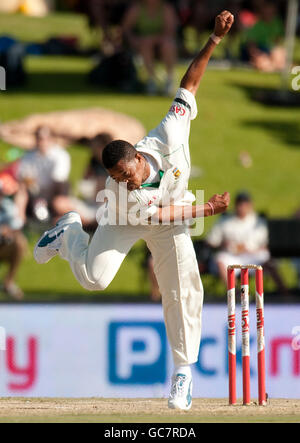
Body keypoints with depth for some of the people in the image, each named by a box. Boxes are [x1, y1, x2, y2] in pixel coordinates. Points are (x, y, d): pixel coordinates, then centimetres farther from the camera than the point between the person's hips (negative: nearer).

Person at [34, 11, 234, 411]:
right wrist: (209, 209, -25)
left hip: (172, 221, 2)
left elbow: (188, 87, -26)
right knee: (94, 277, -15)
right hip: (128, 220, -2)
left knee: (182, 288, -10)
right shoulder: (119, 192, -38)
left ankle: (184, 369, 1)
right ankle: (70, 234, 19)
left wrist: (214, 40, -32)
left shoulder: (169, 138, -36)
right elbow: (159, 213, -28)